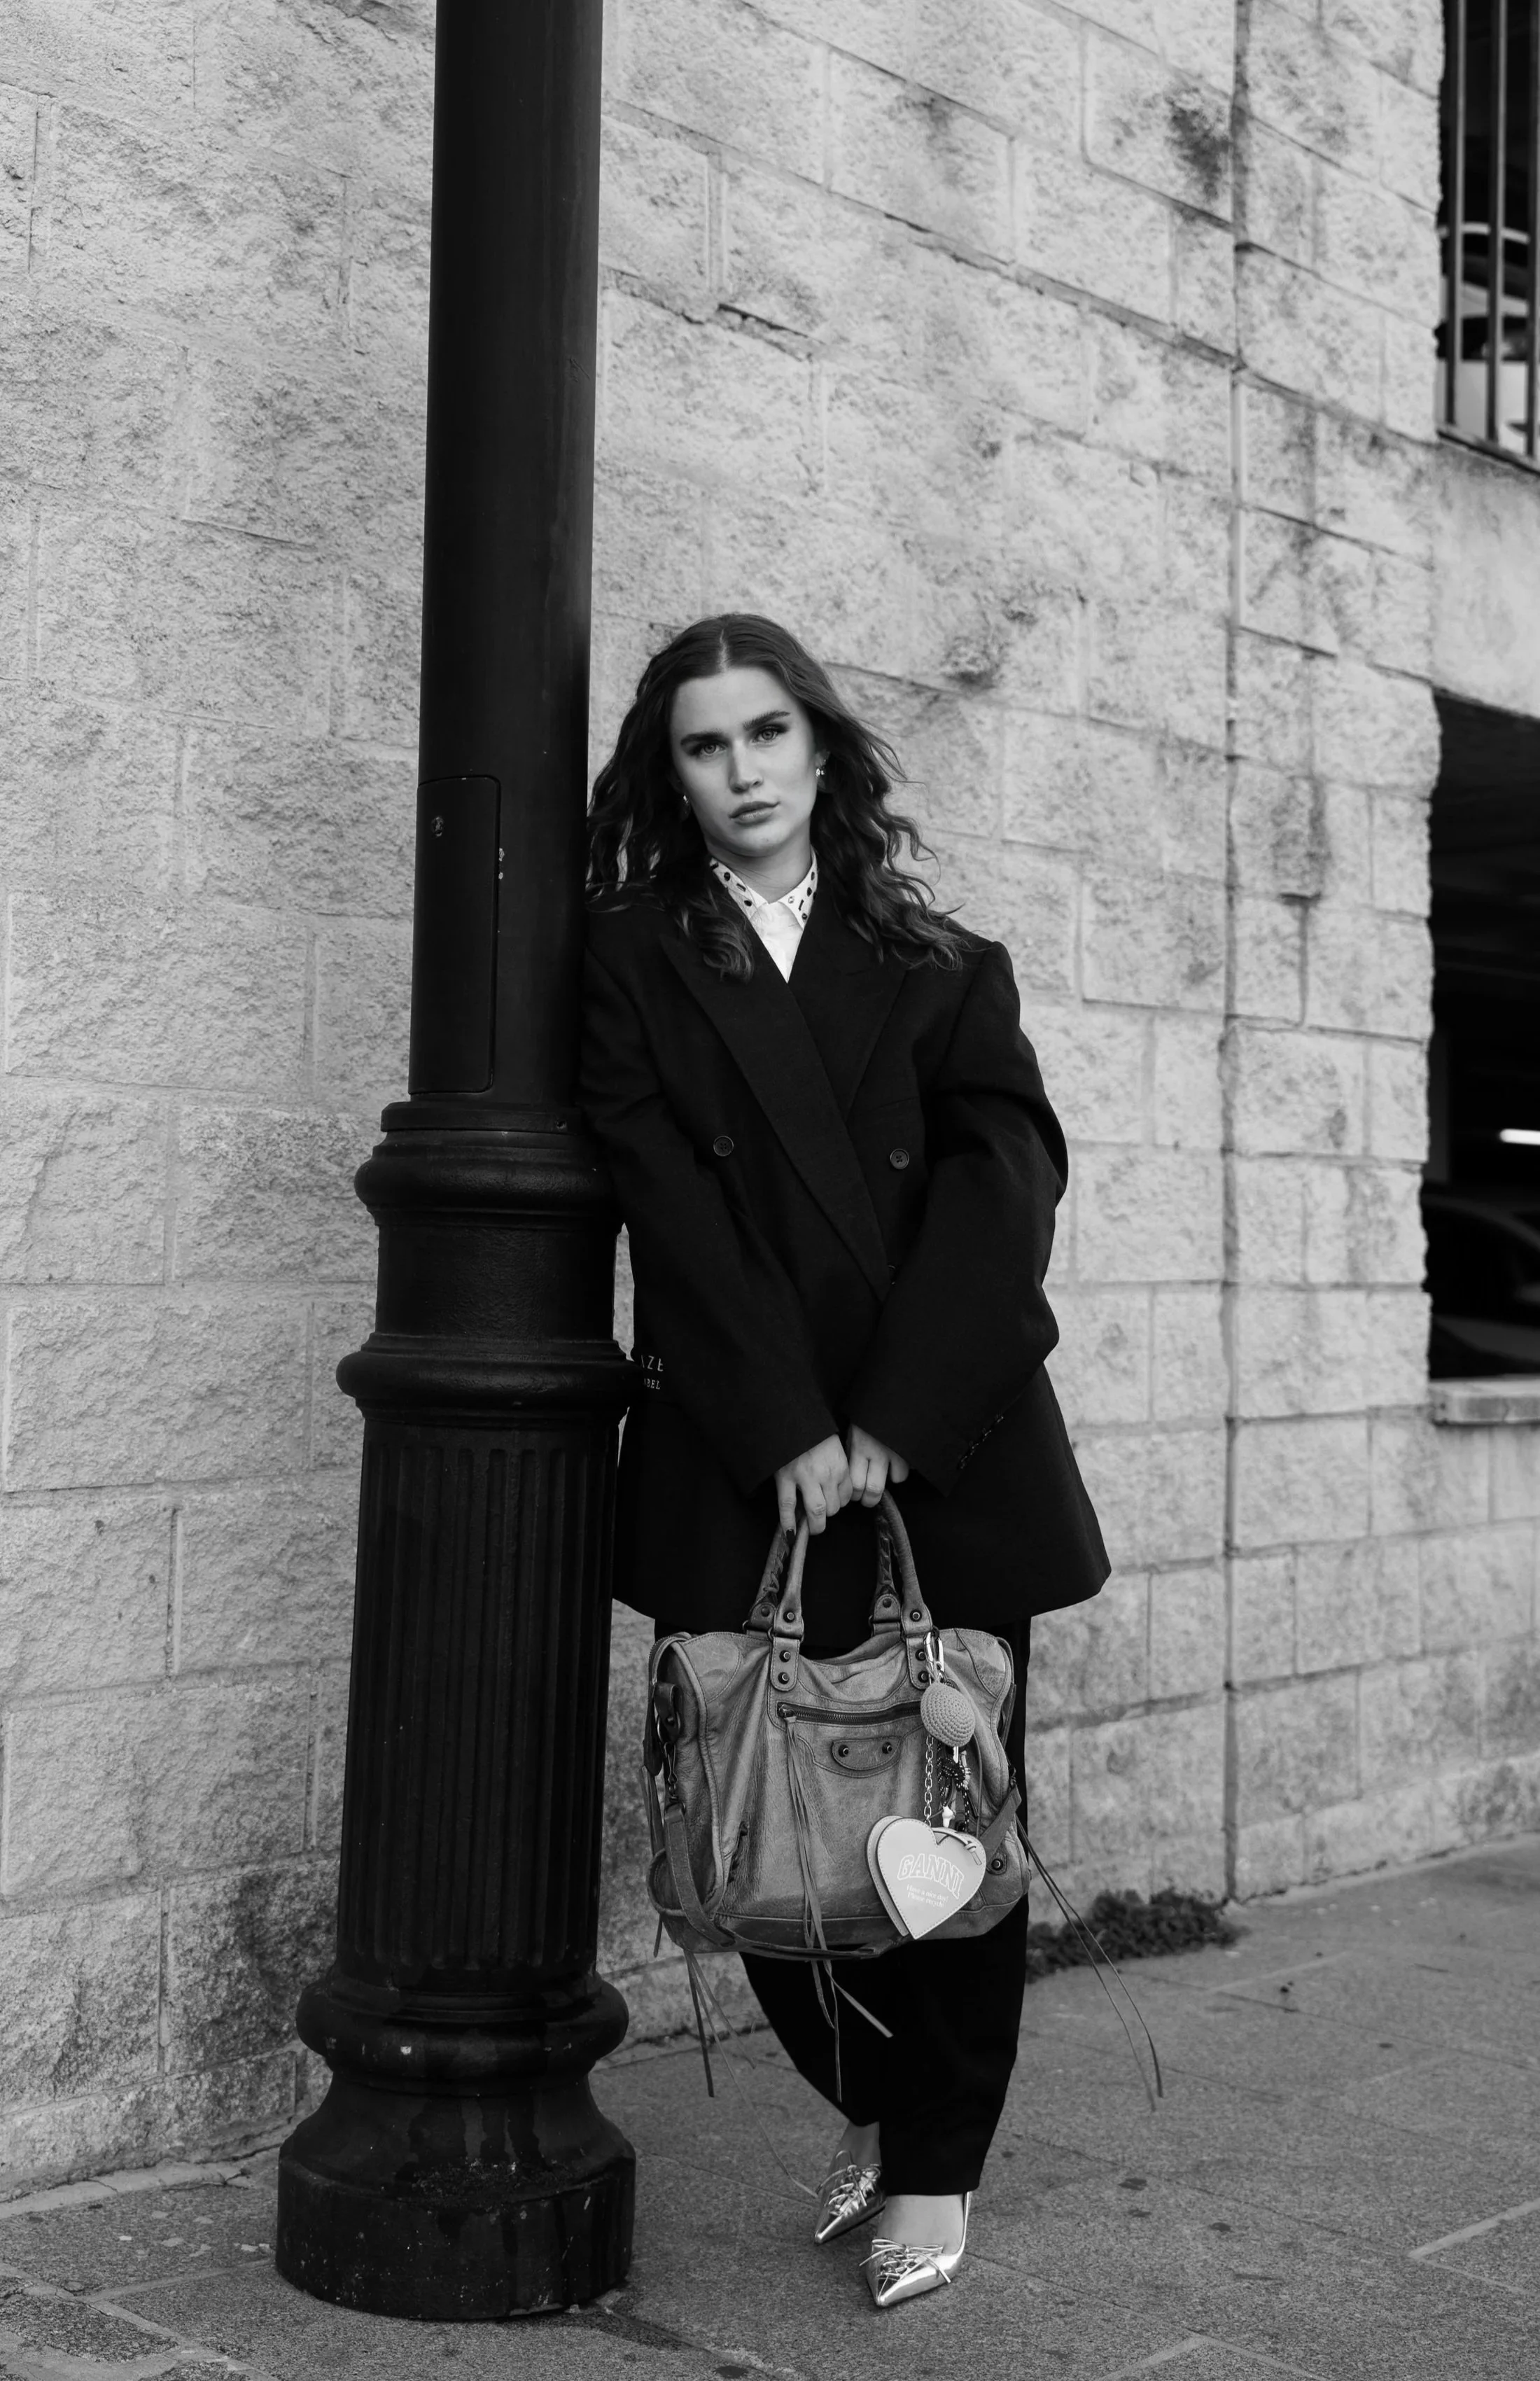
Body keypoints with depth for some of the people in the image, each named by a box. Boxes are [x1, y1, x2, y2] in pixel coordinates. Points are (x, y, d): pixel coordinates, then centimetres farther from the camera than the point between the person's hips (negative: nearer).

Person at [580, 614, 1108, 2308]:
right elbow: (673, 1208, -3)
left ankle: (934, 2166, 22)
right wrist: (787, 1432, -13)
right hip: (740, 1463, 0)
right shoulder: (632, 959, 7)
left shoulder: (942, 967, 11)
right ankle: (871, 2105, 28)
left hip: (952, 1453, 1)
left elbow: (1004, 1179, -2)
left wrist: (893, 1423, -13)